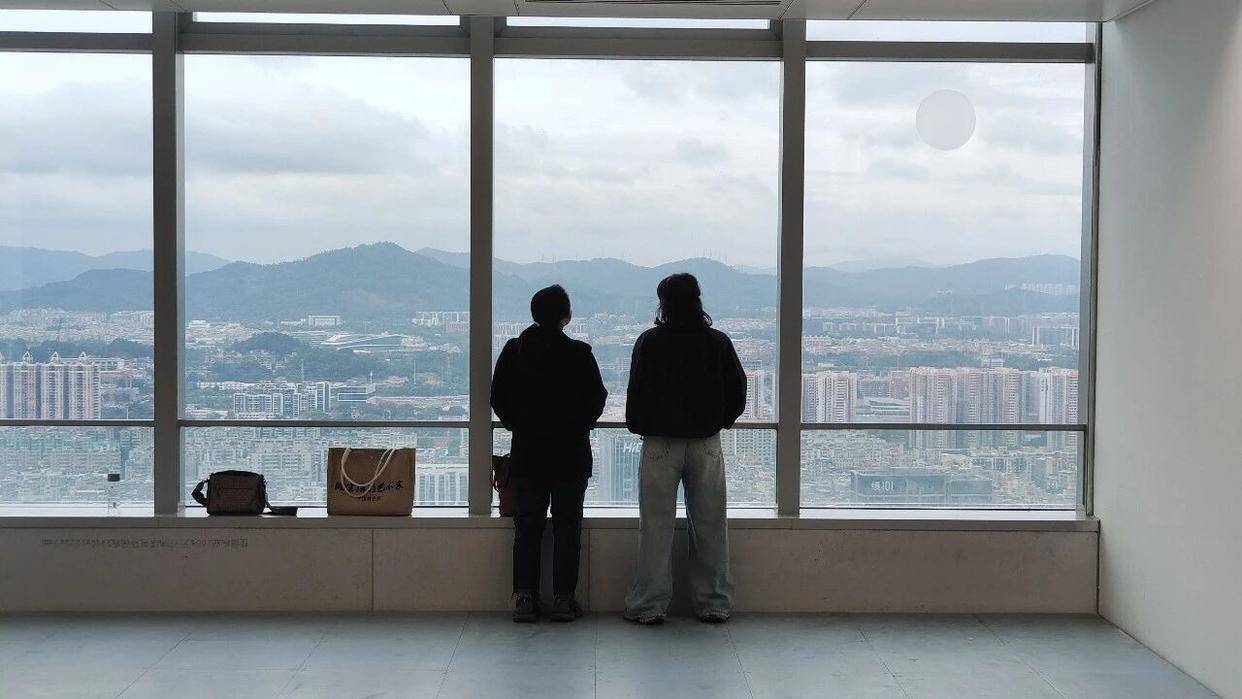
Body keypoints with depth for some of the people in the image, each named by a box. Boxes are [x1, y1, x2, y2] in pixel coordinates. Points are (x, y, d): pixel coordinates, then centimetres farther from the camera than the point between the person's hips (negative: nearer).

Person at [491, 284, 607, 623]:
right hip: (571, 454, -2)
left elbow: (498, 397, 3)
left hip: (526, 454, 2)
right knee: (567, 525, 5)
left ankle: (525, 597, 7)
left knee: (527, 526, 9)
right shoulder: (579, 354, -9)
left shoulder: (514, 350, -2)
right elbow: (596, 398, -5)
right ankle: (563, 599, 5)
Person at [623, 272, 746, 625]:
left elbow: (638, 391, -5)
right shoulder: (718, 342, 1)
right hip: (706, 443, 2)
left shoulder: (650, 341, -7)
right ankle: (715, 603, 15)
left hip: (660, 444, -2)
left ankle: (649, 605, 7)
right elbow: (738, 388, 4)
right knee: (709, 526, 10)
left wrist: (638, 426, 12)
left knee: (656, 526, 4)